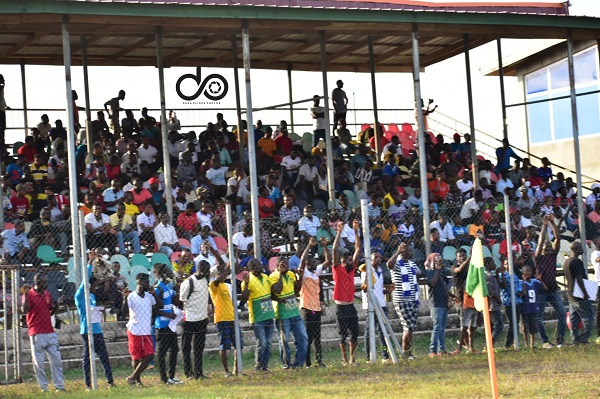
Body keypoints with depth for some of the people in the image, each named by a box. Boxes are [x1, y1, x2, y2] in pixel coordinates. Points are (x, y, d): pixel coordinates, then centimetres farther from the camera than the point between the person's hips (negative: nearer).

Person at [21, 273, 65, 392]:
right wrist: (25, 295, -28)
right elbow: (24, 310, -21)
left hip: (50, 333, 6)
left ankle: (59, 386, 10)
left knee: (56, 360, 5)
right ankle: (43, 387, 5)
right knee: (38, 363, -2)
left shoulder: (48, 294, 13)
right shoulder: (29, 294, -7)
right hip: (37, 334, -6)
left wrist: (57, 305, 2)